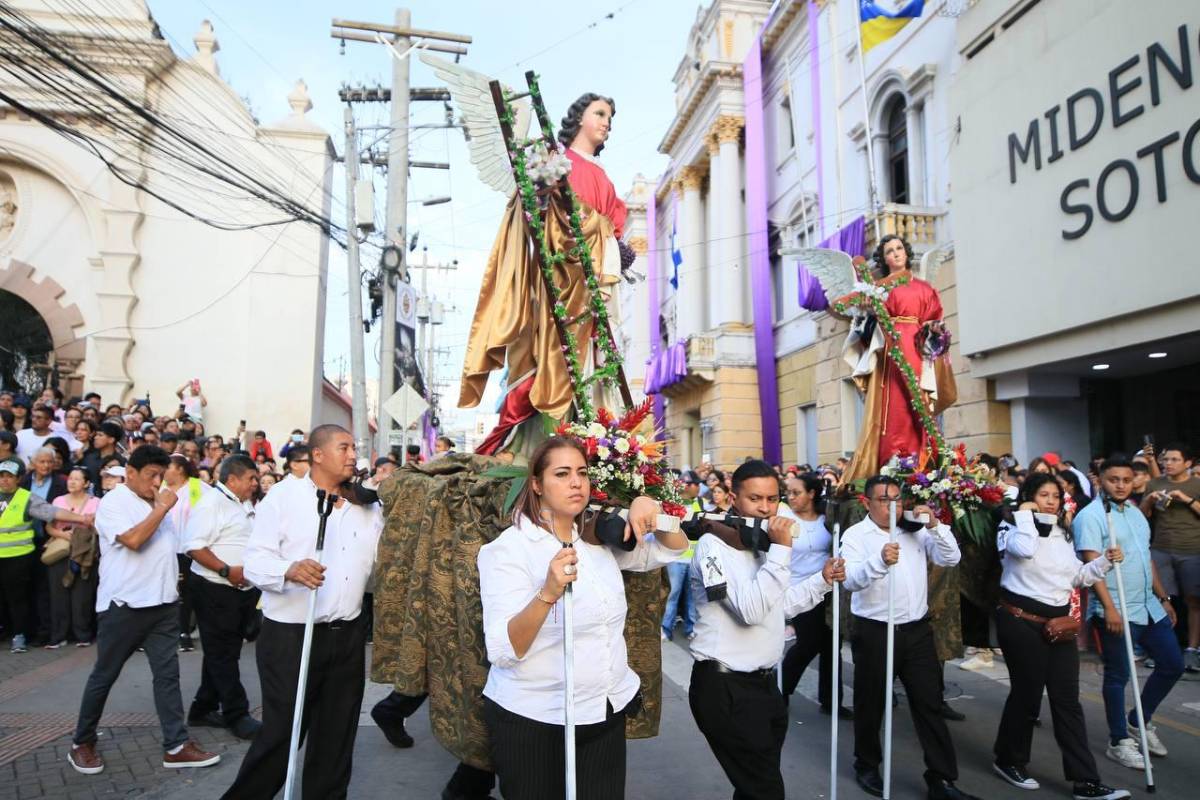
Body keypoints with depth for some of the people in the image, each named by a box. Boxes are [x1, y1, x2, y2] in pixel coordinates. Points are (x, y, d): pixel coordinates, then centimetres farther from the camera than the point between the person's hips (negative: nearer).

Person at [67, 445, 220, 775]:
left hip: (163, 604, 6)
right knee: (104, 676, 9)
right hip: (124, 605, -6)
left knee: (168, 674, 4)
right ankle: (82, 743, 28)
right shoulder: (113, 502, -10)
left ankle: (176, 746, 7)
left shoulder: (156, 503, 14)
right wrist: (162, 508, -18)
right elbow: (133, 540, -25)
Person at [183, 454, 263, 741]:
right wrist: (227, 570, -24)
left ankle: (203, 708, 28)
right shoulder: (211, 503, -13)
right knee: (222, 654, 1)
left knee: (225, 653, 16)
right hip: (216, 589, -9)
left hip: (245, 589, 9)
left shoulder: (247, 506, 15)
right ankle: (236, 714, 8)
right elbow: (194, 546, -20)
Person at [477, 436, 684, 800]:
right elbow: (503, 652, -22)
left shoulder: (599, 540, 2)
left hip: (606, 713, 5)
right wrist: (548, 593, -39)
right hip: (531, 718, -5)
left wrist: (647, 505, -13)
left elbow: (673, 549, 7)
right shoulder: (507, 549, -15)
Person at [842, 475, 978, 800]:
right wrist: (879, 561, -41)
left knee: (930, 704, 8)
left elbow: (951, 558, 1)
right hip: (874, 632, -3)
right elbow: (851, 579, -22)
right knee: (871, 704, 11)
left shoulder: (917, 530, 7)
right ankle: (867, 766, 31)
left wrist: (936, 526, -14)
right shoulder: (856, 535, -8)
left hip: (917, 630, 4)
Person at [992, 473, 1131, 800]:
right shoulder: (1014, 527, -8)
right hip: (1022, 622, -6)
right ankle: (1009, 760, 23)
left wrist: (1105, 561, 1)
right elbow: (1024, 550, -31)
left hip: (1059, 623, 7)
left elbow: (1076, 577, 16)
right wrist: (1024, 513, -18)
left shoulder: (1062, 533, 15)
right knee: (1026, 694, 4)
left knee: (1067, 700, 6)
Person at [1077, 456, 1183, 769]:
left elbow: (1147, 559, 20)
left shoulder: (1136, 512, 12)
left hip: (1149, 606, 8)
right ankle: (1119, 741, 16)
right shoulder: (1091, 516, -14)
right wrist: (1109, 608, -23)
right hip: (1116, 611, -8)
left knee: (1172, 665, 14)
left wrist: (1163, 598, 19)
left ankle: (1138, 722, 31)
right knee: (1118, 675, 1)